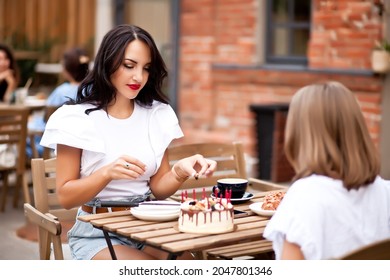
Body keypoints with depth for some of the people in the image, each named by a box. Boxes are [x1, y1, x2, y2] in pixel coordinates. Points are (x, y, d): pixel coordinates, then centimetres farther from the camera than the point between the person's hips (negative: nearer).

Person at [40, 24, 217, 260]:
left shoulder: (158, 114, 7)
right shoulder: (77, 118, -7)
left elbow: (157, 189, 7)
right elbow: (66, 197, -6)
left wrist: (181, 171, -15)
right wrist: (107, 173, -24)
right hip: (98, 233, -4)